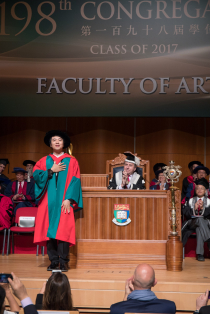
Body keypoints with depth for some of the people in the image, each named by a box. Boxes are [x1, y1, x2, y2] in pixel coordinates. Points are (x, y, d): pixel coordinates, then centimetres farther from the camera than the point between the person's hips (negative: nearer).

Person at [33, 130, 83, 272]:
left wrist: (69, 199, -12)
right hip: (48, 201, 2)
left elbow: (75, 181, -1)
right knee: (50, 230, -2)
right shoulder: (44, 161, 15)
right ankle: (54, 261, 5)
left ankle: (63, 261, -5)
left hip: (63, 201, -2)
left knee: (63, 231, -10)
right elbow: (36, 175, 1)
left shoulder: (71, 161, 8)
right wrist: (51, 171, -7)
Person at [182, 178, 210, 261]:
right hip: (191, 222, 1)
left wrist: (203, 208, -17)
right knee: (199, 219, -37)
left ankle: (200, 253, -38)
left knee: (199, 228, -38)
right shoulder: (191, 200, 16)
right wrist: (194, 209, -12)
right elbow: (185, 212, 3)